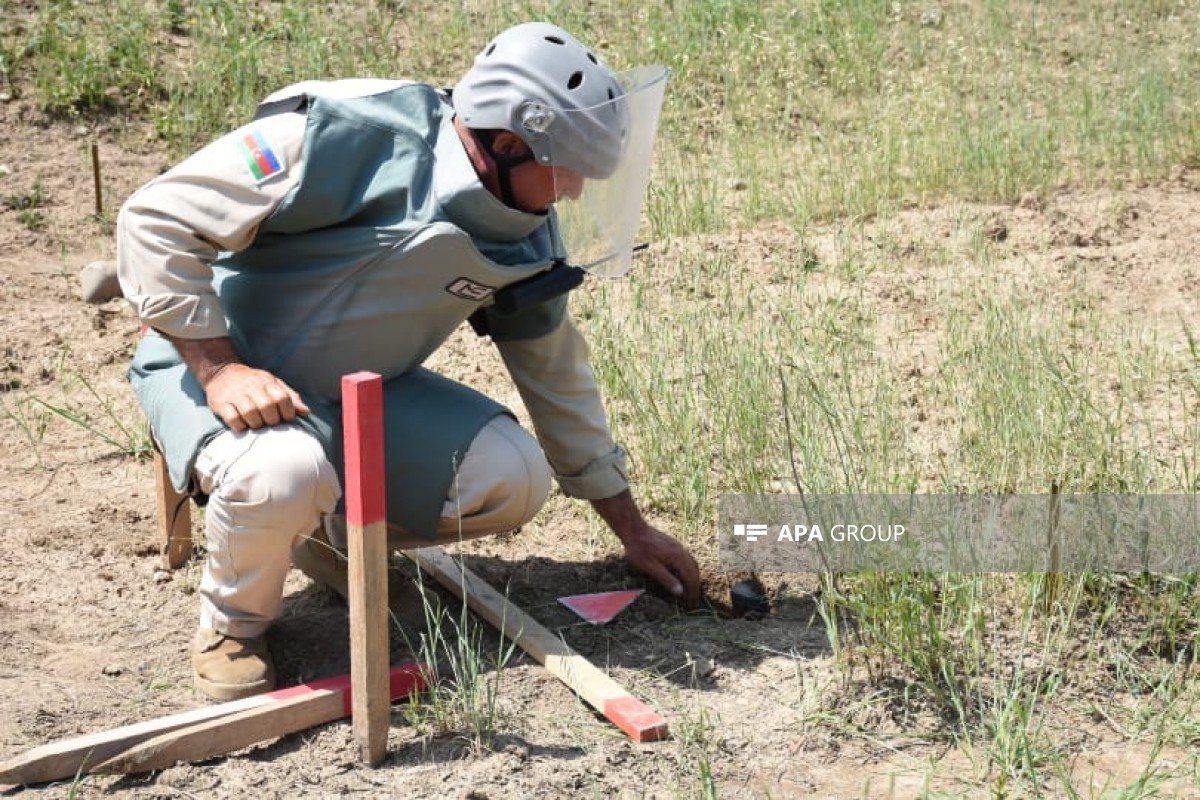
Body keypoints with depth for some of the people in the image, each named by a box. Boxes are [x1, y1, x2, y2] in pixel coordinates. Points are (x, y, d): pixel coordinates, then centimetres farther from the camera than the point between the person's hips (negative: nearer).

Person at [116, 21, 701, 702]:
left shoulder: (527, 237, -6)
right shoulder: (346, 137, -28)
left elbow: (556, 372, 8)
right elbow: (157, 218, -24)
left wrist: (633, 528, 12)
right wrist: (220, 368, -31)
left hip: (359, 389, 6)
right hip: (221, 369, -6)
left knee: (512, 479, -13)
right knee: (282, 473, -39)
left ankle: (332, 532, 14)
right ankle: (233, 626, -5)